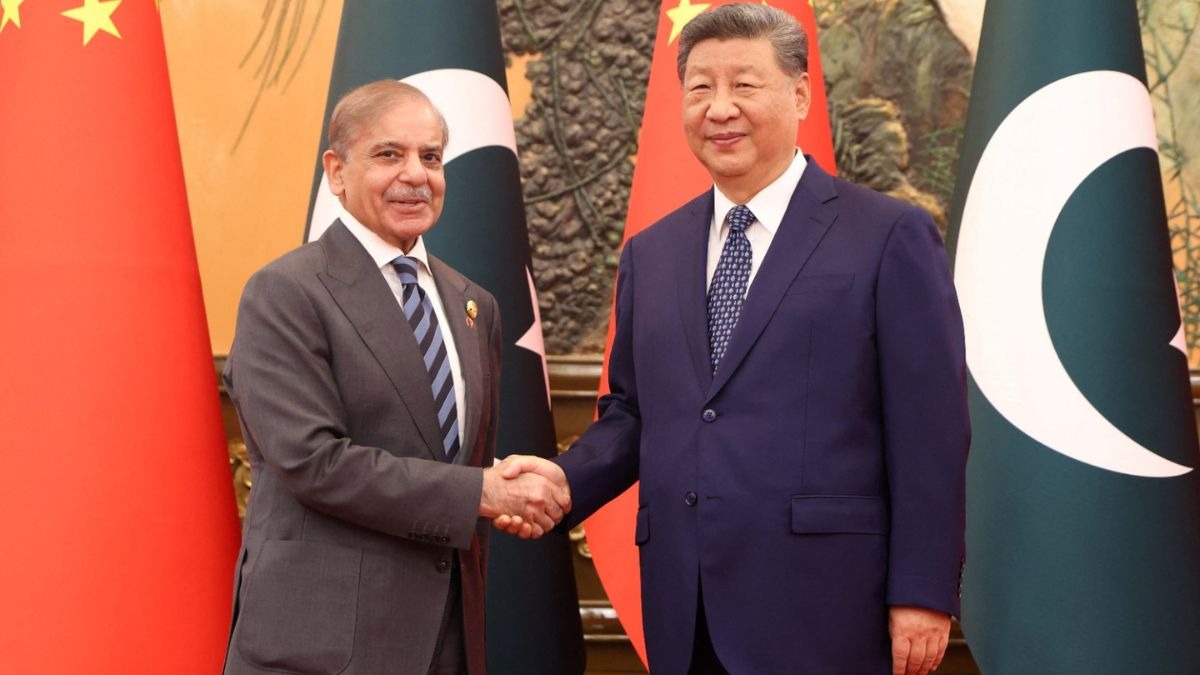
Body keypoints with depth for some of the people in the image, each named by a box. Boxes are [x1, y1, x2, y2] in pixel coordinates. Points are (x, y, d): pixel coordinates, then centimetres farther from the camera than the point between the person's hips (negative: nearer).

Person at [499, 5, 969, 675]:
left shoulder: (891, 236, -3)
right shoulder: (650, 253, 12)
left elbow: (930, 432, -6)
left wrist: (924, 593, -8)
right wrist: (567, 479, -3)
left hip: (820, 606, -4)